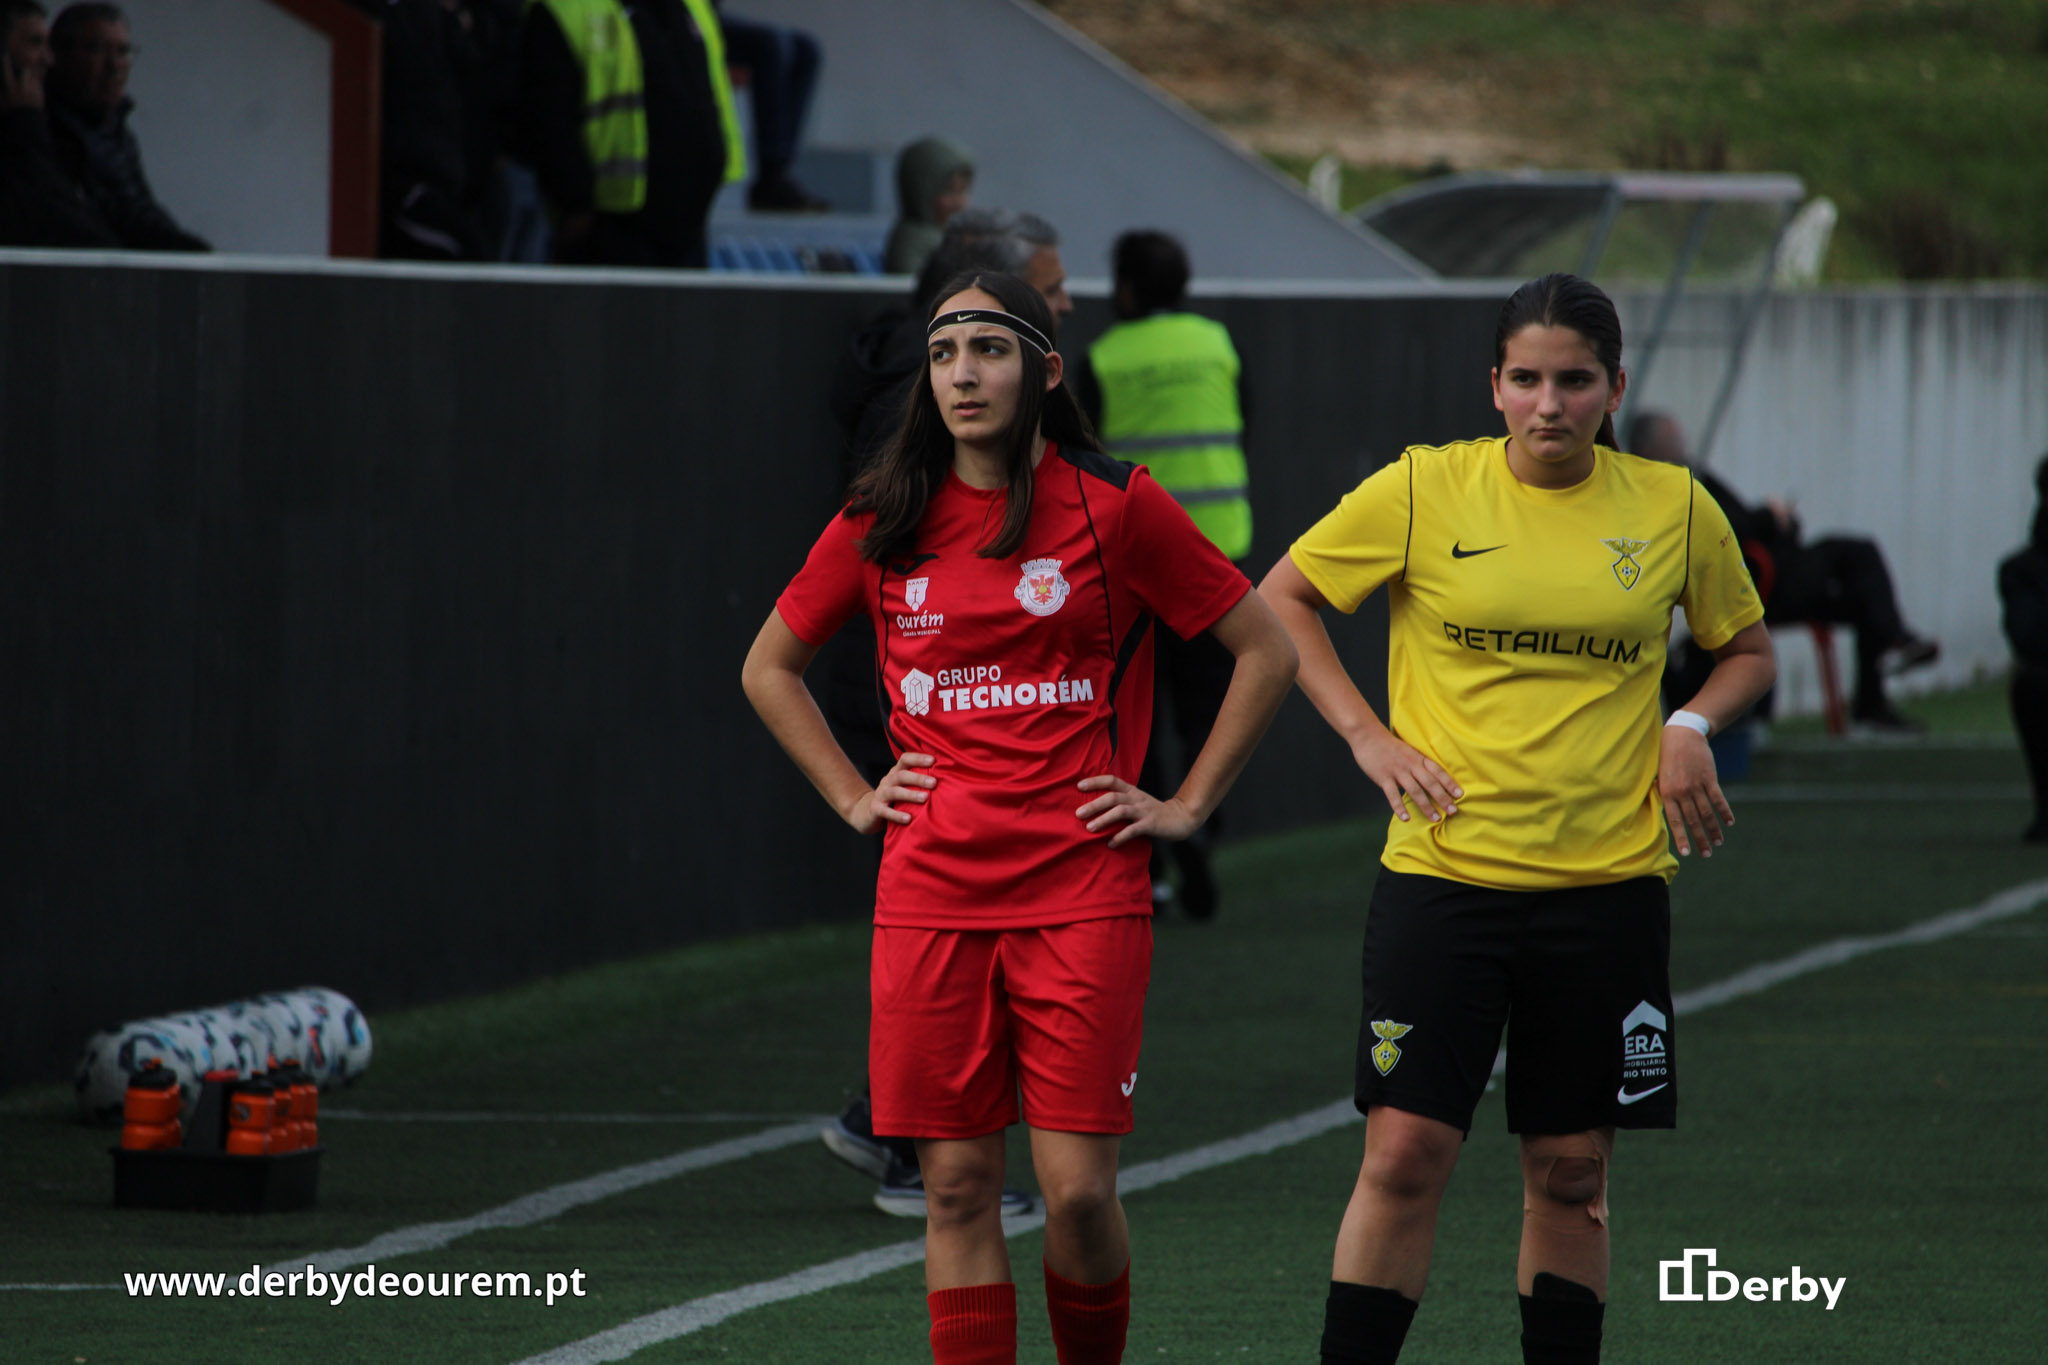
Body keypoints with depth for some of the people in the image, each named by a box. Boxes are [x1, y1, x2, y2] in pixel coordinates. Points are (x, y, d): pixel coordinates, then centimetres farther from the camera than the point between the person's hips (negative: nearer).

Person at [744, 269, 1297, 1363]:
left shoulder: (1115, 507, -1)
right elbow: (769, 668, 22)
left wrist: (1187, 805, 3)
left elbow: (1266, 653, 6)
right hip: (931, 898, 2)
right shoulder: (884, 523, 7)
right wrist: (854, 798, 11)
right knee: (957, 1187, 0)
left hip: (1082, 893, -2)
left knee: (1078, 1189, -9)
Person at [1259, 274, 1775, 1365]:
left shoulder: (1674, 508, 3)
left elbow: (1747, 649, 18)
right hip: (1442, 874, -2)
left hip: (1607, 884, 2)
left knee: (1572, 1171, 6)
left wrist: (1692, 728, -2)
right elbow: (1280, 599, 8)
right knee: (1405, 1153, -7)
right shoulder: (1423, 490, -2)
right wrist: (1365, 734, -2)